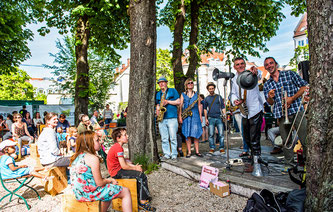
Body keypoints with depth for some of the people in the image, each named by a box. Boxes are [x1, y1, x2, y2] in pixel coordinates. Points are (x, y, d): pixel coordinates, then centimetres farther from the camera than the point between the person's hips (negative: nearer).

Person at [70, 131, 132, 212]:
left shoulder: (76, 157, 8)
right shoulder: (93, 158, -18)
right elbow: (99, 183, -16)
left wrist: (107, 180, 14)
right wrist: (109, 180, 4)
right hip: (90, 193, -9)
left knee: (109, 190, 33)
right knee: (126, 192, 1)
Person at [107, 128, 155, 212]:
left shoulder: (117, 146, 11)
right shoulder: (118, 148, -21)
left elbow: (123, 161, 15)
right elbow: (124, 166, -23)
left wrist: (134, 166, 2)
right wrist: (135, 168, -8)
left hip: (117, 169, 10)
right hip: (117, 173, -10)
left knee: (141, 175, 12)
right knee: (140, 175, -15)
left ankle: (139, 194, 17)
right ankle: (142, 202, -8)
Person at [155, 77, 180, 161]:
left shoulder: (173, 91, 7)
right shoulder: (158, 94, 21)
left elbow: (178, 102, 1)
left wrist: (168, 101, -10)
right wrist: (157, 111, 5)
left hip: (172, 118, -4)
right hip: (161, 119, 4)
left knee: (173, 138, -3)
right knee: (164, 138, 5)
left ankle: (174, 154, 6)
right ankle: (166, 154, 13)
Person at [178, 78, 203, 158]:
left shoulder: (196, 94, 14)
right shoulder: (183, 94, 11)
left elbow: (199, 106, 13)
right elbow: (180, 106, 5)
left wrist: (200, 116, 7)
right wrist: (180, 116, -4)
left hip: (195, 115, 1)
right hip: (186, 116, 0)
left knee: (196, 134, -2)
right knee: (187, 134, -2)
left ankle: (197, 151, 5)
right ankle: (189, 152, 3)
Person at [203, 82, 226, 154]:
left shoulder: (219, 97, 10)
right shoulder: (206, 98, 11)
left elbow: (223, 107, 10)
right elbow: (205, 109, 13)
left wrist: (224, 115, -3)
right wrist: (206, 119, 5)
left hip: (219, 118, 0)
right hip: (211, 118, 0)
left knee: (221, 134, -3)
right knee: (211, 134, 0)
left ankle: (221, 148, 5)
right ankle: (212, 148, 9)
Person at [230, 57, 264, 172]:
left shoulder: (250, 75, -9)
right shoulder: (234, 79, 9)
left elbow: (258, 75, -32)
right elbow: (233, 93, 15)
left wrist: (255, 71, -56)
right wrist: (235, 100, -8)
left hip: (255, 110, -7)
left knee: (254, 139, -7)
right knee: (247, 138, 17)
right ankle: (256, 157, 37)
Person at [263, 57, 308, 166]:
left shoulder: (289, 74, 7)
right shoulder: (266, 85, 15)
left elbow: (304, 86, 3)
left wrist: (292, 98, -10)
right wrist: (270, 97, -7)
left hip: (296, 111, -3)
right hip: (281, 115, 3)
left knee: (305, 140, -4)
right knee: (286, 142, 7)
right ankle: (289, 164, 18)